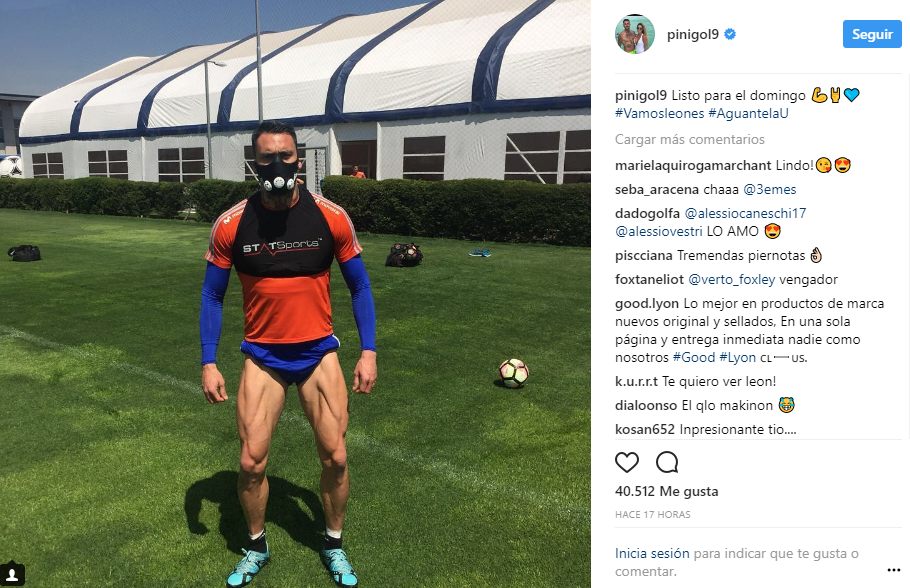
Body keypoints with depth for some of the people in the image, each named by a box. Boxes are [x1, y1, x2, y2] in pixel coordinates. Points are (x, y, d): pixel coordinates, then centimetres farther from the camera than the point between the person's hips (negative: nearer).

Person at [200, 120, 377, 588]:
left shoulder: (331, 217, -8)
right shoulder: (231, 225, -7)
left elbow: (358, 286, 2)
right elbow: (212, 295, 3)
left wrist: (368, 352, -4)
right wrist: (208, 363, -3)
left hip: (318, 352, 0)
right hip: (262, 356, 0)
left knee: (335, 458, 1)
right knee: (251, 463, 2)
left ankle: (333, 545, 29)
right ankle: (256, 548, 31)